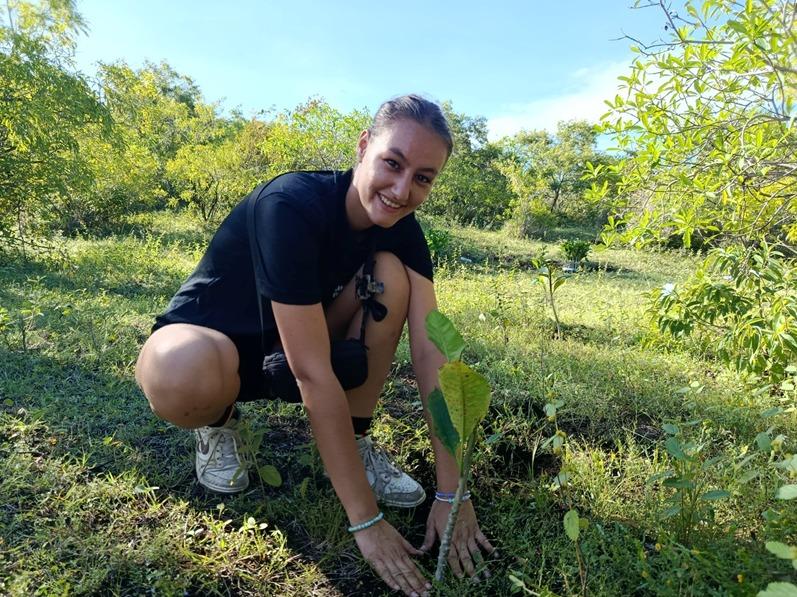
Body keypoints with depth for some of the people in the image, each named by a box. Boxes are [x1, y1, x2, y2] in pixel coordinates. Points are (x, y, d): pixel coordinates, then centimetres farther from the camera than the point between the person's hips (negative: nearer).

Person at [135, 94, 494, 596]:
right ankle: (219, 422, -2)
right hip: (215, 340, -5)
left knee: (392, 275, -19)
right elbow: (314, 374, -35)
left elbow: (430, 349, -19)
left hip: (295, 346, 5)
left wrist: (451, 493, -22)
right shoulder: (291, 206, -32)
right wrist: (366, 521, -31)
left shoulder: (401, 228, -13)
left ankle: (355, 441, -4)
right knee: (183, 376, -41)